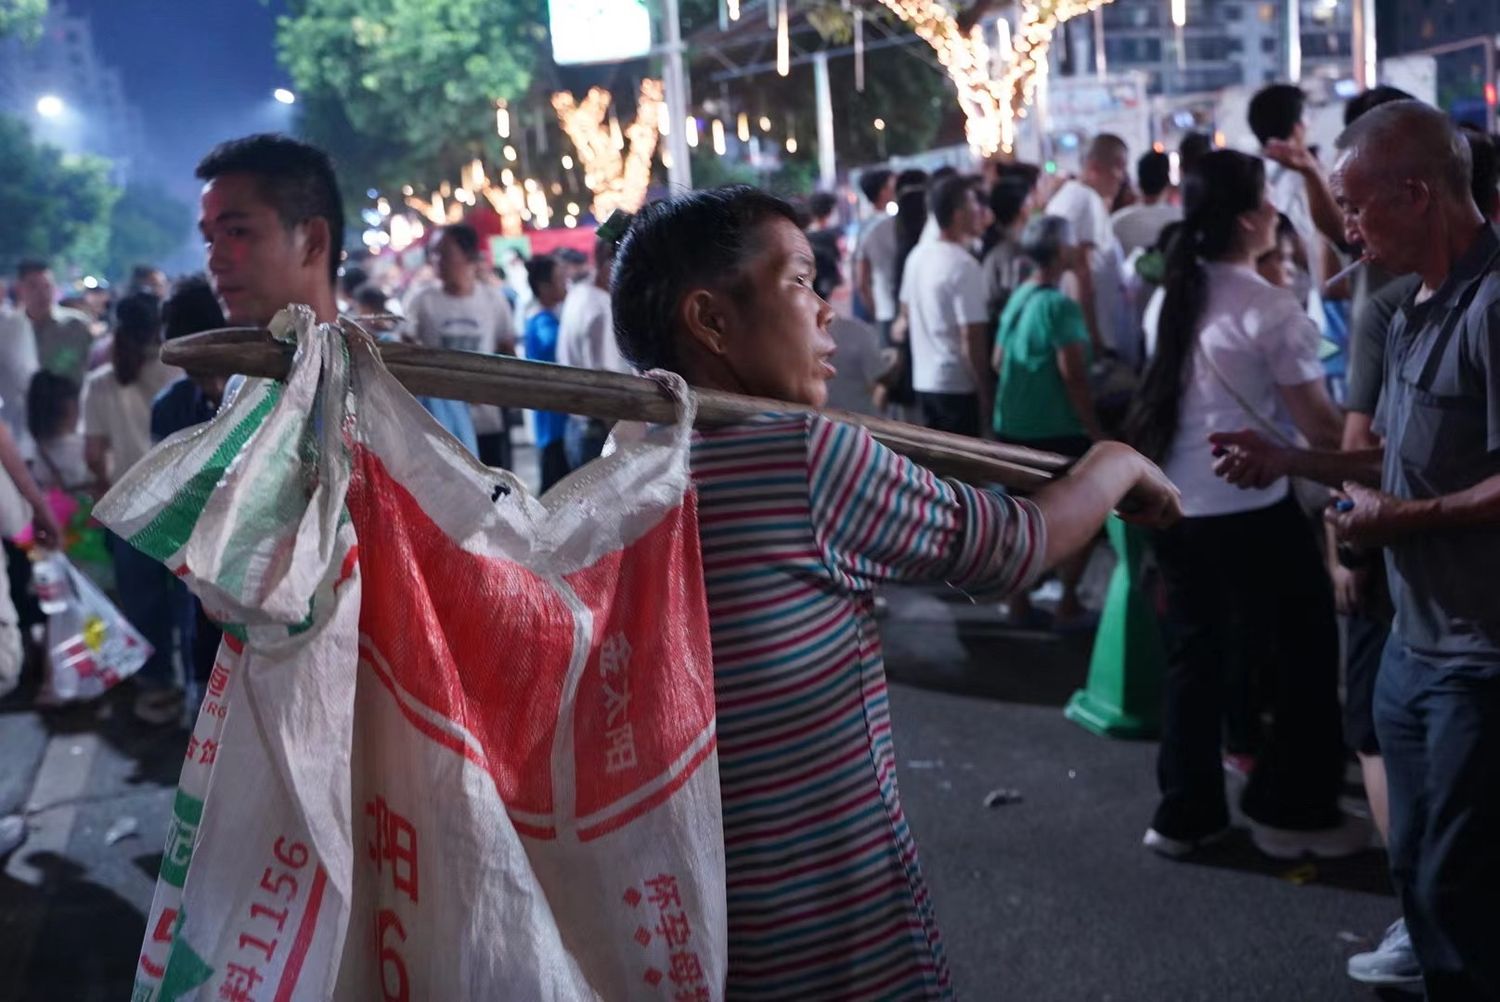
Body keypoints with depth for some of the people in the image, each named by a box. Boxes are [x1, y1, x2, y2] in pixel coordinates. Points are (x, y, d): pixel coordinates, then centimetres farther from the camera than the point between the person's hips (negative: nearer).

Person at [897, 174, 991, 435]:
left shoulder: (918, 254, 6)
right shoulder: (964, 265, -18)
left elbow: (906, 315, 16)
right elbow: (972, 338, -19)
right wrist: (986, 391, -12)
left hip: (923, 380, 8)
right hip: (956, 385, -8)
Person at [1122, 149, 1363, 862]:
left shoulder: (1173, 299, 6)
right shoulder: (1270, 310, -16)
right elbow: (1320, 427, -15)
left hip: (1174, 504, 7)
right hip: (1249, 511, -7)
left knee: (1194, 655, 16)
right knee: (1302, 658, 10)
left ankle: (1185, 814, 22)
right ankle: (1292, 812, 20)